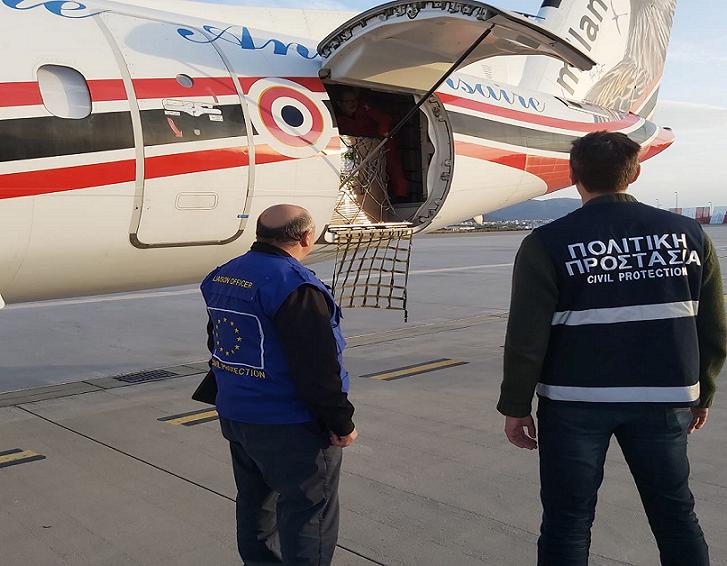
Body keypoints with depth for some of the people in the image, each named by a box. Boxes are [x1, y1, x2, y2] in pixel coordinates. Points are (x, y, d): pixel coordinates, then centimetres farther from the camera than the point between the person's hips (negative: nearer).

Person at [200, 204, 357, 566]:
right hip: (290, 427, -9)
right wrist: (341, 422, -14)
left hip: (233, 416, 9)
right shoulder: (294, 285, -23)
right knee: (308, 515, 4)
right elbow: (317, 368, -24)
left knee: (256, 505, 23)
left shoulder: (222, 277, 6)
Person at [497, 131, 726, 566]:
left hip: (576, 401, -3)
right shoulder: (689, 235, 1)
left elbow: (526, 339, -10)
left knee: (567, 521, 10)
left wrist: (516, 406, 1)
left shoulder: (547, 244, -9)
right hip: (664, 399, 3)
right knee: (676, 514, 19)